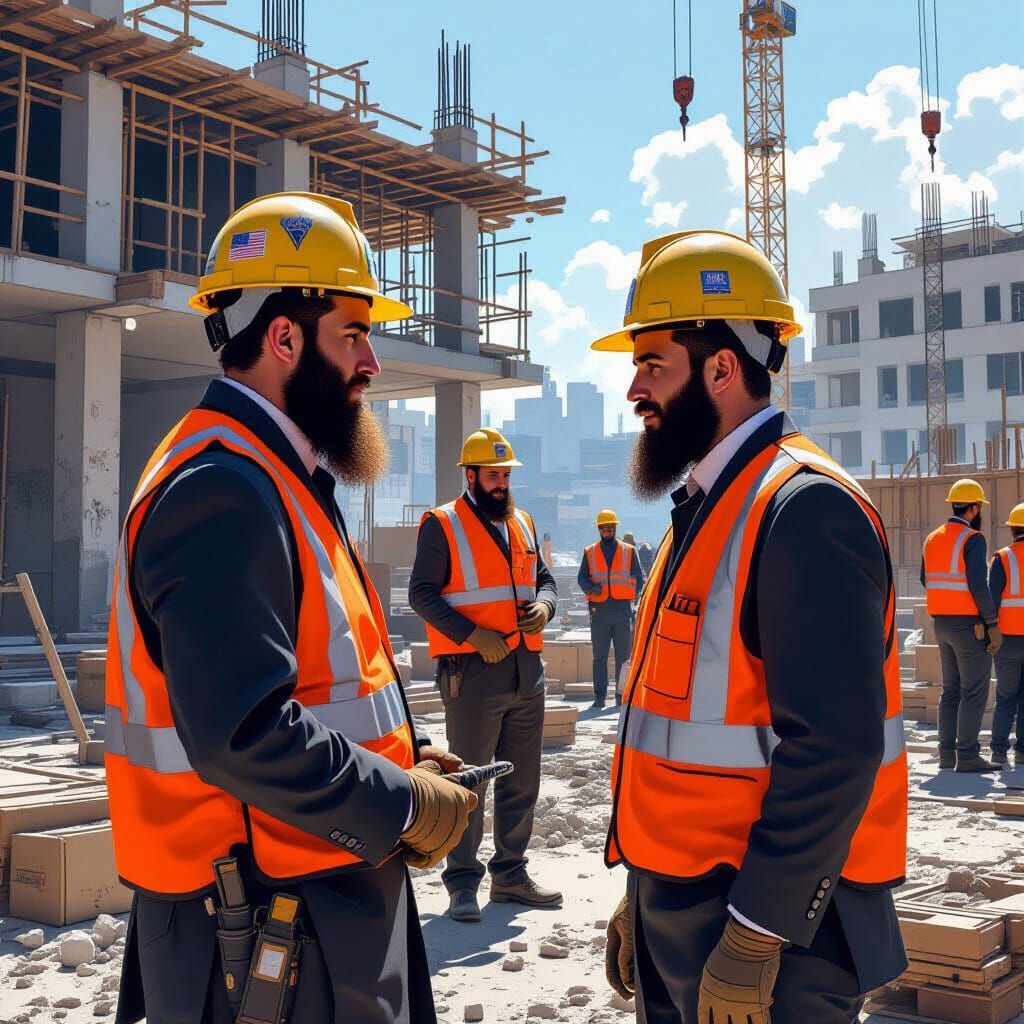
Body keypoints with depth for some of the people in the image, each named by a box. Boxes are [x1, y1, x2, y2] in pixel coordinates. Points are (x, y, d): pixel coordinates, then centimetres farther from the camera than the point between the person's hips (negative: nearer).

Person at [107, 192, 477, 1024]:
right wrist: (402, 806, -17)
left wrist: (405, 756, 6)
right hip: (264, 932, -10)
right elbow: (244, 735, -29)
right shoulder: (223, 489, -21)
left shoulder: (278, 478, 12)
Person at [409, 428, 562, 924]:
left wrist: (543, 605, -3)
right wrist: (474, 635, -20)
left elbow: (544, 578, 21)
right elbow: (422, 593, -10)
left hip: (527, 669, 7)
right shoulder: (442, 525, -5)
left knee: (522, 782, 13)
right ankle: (463, 881, 12)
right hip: (473, 671, -6)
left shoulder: (522, 524, 15)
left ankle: (510, 873, 26)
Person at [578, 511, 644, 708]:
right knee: (599, 655, 1)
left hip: (622, 608, 0)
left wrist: (628, 598, -1)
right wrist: (591, 588, -14)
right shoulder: (590, 552, 10)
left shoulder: (629, 551, 9)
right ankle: (599, 696, 4)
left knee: (623, 654, 1)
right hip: (599, 609, 0)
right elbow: (581, 577, 6)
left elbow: (638, 578, 11)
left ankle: (621, 694, 6)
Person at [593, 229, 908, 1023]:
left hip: (770, 928, -8)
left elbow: (835, 749, -24)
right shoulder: (704, 506, 11)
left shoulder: (805, 511, -18)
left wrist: (755, 937, -22)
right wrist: (645, 895, 17)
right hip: (676, 911, 9)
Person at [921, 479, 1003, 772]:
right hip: (969, 624, -8)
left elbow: (925, 580, 17)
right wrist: (993, 624, -16)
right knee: (974, 692, -3)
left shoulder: (933, 538, 10)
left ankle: (947, 753, 14)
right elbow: (978, 585, -20)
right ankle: (968, 756, -6)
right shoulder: (973, 539, -14)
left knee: (950, 691, 13)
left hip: (942, 624, 8)